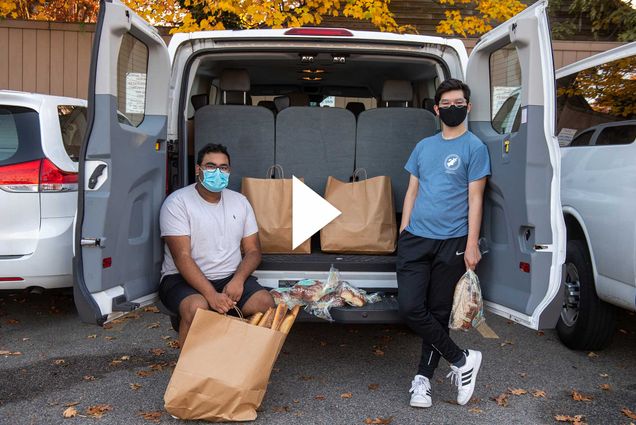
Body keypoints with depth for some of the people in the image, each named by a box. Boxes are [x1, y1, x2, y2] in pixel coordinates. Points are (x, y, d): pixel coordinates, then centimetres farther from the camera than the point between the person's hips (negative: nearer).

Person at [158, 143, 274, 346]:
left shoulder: (240, 202, 8)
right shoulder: (177, 202, -7)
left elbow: (253, 251, 8)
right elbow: (182, 257, -15)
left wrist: (238, 280, -13)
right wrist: (212, 295, -27)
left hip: (231, 277, 4)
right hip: (184, 279, -4)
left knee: (266, 303, -22)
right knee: (197, 307, -35)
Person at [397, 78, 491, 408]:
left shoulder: (474, 147, 0)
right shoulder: (423, 146, 14)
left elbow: (474, 198, -4)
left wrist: (472, 244, -10)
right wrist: (403, 231, 10)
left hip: (451, 243, -4)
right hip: (415, 239, 4)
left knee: (438, 312, 4)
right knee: (410, 308, -6)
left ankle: (423, 378, 20)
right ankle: (461, 360, 12)